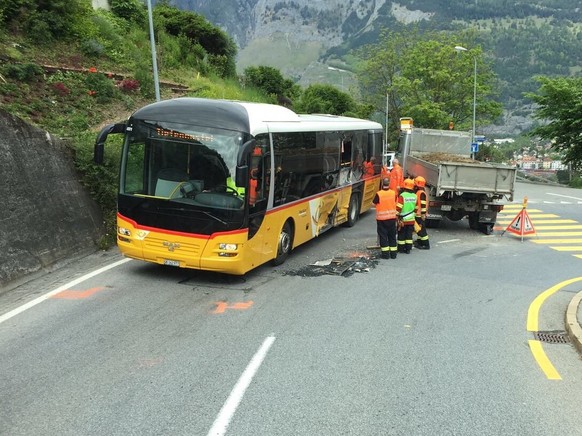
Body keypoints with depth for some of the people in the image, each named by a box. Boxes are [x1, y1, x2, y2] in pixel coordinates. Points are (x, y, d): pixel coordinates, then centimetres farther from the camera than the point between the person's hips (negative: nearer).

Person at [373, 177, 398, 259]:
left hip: (381, 219, -3)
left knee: (383, 236, 5)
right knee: (392, 236, 13)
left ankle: (385, 254, 5)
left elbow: (374, 202, -3)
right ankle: (393, 254, 17)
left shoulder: (379, 194, -16)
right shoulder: (393, 193, -5)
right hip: (392, 218, 3)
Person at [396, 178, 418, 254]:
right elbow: (416, 208, 13)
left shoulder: (402, 195, -15)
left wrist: (397, 216, -6)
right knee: (409, 235, 9)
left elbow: (398, 208, -17)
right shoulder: (414, 196, 4)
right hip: (411, 220, 5)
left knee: (402, 234, 6)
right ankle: (408, 249, 12)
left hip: (403, 219, -5)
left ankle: (401, 248, 11)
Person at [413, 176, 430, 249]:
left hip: (420, 215, -10)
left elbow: (423, 205, -23)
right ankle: (419, 242, 32)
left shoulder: (421, 193, -19)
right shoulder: (418, 192, 14)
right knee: (419, 229, 20)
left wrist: (423, 214, -23)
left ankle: (426, 245, 0)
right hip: (418, 215, 10)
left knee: (421, 229, -5)